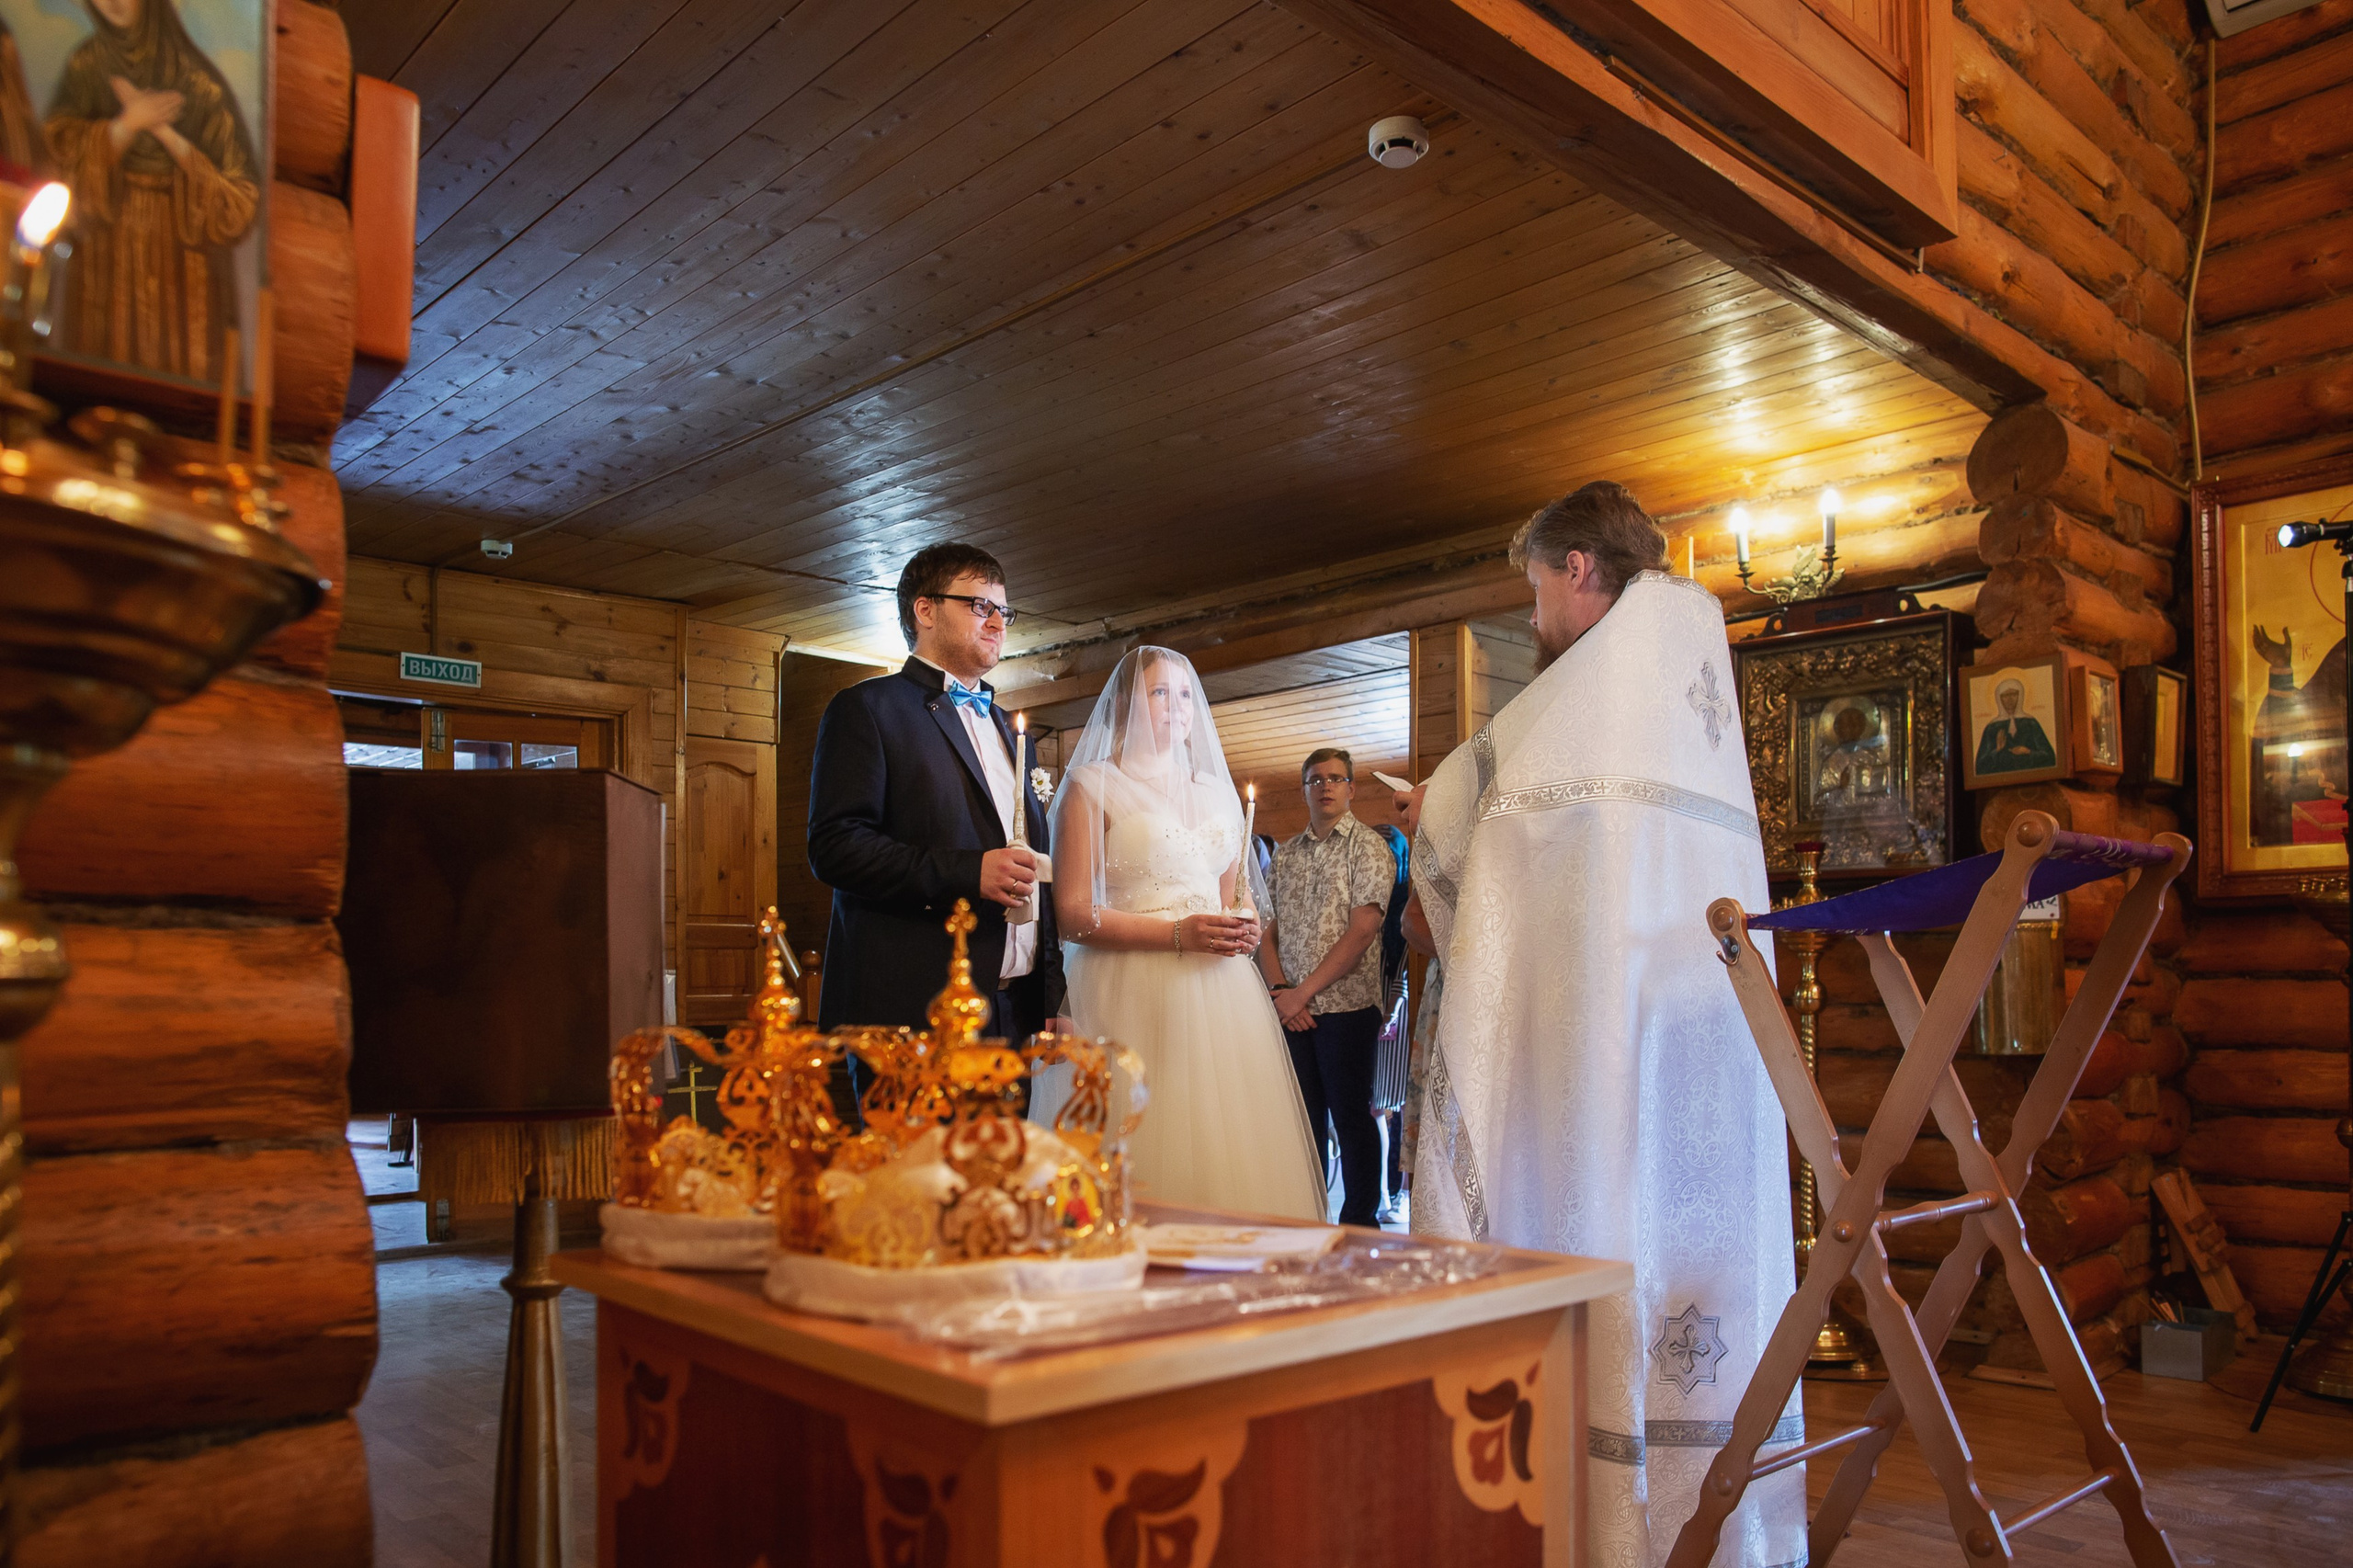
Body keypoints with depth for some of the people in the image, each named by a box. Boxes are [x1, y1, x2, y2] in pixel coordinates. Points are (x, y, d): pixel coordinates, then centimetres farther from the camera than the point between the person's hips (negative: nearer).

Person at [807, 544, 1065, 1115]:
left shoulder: (1002, 725, 24)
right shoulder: (867, 708, 0)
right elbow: (833, 846, -12)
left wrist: (1052, 998, 16)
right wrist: (968, 873, -21)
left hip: (1013, 1010, 7)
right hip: (913, 1012, -7)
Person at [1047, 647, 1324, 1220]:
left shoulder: (1217, 791, 19)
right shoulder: (1093, 786, 2)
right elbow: (1072, 914, -7)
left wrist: (1243, 930, 4)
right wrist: (1179, 934, -15)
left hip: (1220, 996, 5)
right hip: (1135, 995, -5)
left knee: (1227, 1150, 1)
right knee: (1150, 1163, -8)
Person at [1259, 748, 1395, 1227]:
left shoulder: (1368, 847, -2)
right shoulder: (1285, 854, 15)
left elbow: (1361, 932, -11)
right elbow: (1267, 928, 13)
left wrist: (1303, 991, -13)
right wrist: (1279, 989, -5)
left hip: (1346, 1007, -5)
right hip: (1292, 1010, 5)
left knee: (1352, 1119, 0)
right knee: (1305, 1117, 10)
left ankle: (1360, 1225, 11)